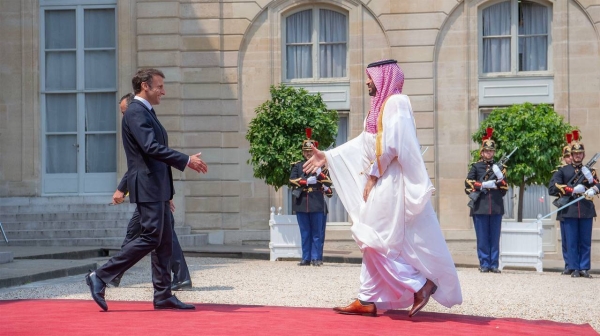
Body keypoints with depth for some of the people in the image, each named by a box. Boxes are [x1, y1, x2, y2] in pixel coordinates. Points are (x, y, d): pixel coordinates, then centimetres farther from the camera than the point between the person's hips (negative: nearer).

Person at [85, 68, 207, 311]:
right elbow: (151, 148, -24)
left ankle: (163, 295, 12)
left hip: (157, 187, 10)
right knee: (150, 238, -10)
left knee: (165, 241, 9)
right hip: (147, 186, -10)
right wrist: (186, 160, -22)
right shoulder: (135, 112, -13)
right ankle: (100, 277, -5)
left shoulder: (146, 113, 19)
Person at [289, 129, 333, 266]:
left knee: (317, 233, -1)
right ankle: (306, 258, 9)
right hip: (302, 203, 1)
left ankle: (316, 258, 2)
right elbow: (292, 180, -1)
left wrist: (320, 173, -16)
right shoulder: (297, 165, 11)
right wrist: (307, 181, -13)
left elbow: (328, 182, 0)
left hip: (317, 204, -1)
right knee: (305, 233, 6)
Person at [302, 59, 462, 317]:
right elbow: (362, 143, 20)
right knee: (374, 241, 9)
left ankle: (421, 284, -4)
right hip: (381, 183, 10)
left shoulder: (396, 102, -12)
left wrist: (373, 174, -16)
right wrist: (327, 157, 18)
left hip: (392, 183, -10)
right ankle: (368, 300, 11)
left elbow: (391, 145, -20)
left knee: (378, 240, -9)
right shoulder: (381, 105, 18)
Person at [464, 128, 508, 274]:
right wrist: (483, 185, -11)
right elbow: (468, 187, 1)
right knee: (482, 238, 0)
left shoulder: (498, 167, 14)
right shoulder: (475, 167, 7)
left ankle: (494, 264, 7)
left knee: (495, 238, 3)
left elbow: (504, 190, 12)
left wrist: (500, 178, -7)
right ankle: (484, 264, 5)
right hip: (480, 207, -2)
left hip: (496, 207, 2)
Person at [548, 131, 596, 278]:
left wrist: (592, 190, -19)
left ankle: (584, 268, 9)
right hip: (570, 211, -2)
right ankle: (574, 269, 5)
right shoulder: (563, 170, 7)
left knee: (585, 242, 3)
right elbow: (552, 188, -3)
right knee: (572, 242, 0)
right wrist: (572, 190, -10)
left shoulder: (589, 171, 16)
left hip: (586, 210, 2)